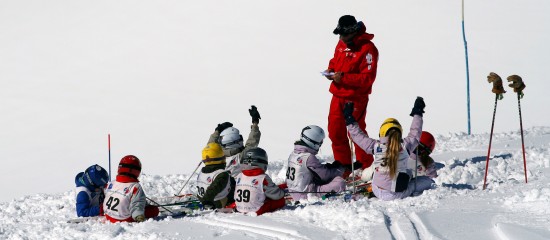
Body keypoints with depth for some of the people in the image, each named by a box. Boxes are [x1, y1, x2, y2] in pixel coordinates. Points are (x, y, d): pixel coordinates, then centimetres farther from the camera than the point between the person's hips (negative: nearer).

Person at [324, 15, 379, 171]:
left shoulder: (367, 49, -17)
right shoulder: (342, 44, 8)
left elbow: (368, 77, -21)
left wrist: (344, 77, -24)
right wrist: (331, 70, 3)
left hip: (356, 98, -8)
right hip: (338, 95, 8)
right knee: (335, 131, 10)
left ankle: (366, 166, 12)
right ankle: (342, 164, 24)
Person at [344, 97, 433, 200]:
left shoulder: (376, 146, -9)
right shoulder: (405, 146, -10)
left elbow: (358, 136, 3)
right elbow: (415, 134, 8)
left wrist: (349, 120, 15)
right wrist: (417, 114, 22)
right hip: (398, 194, -3)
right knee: (427, 181, 17)